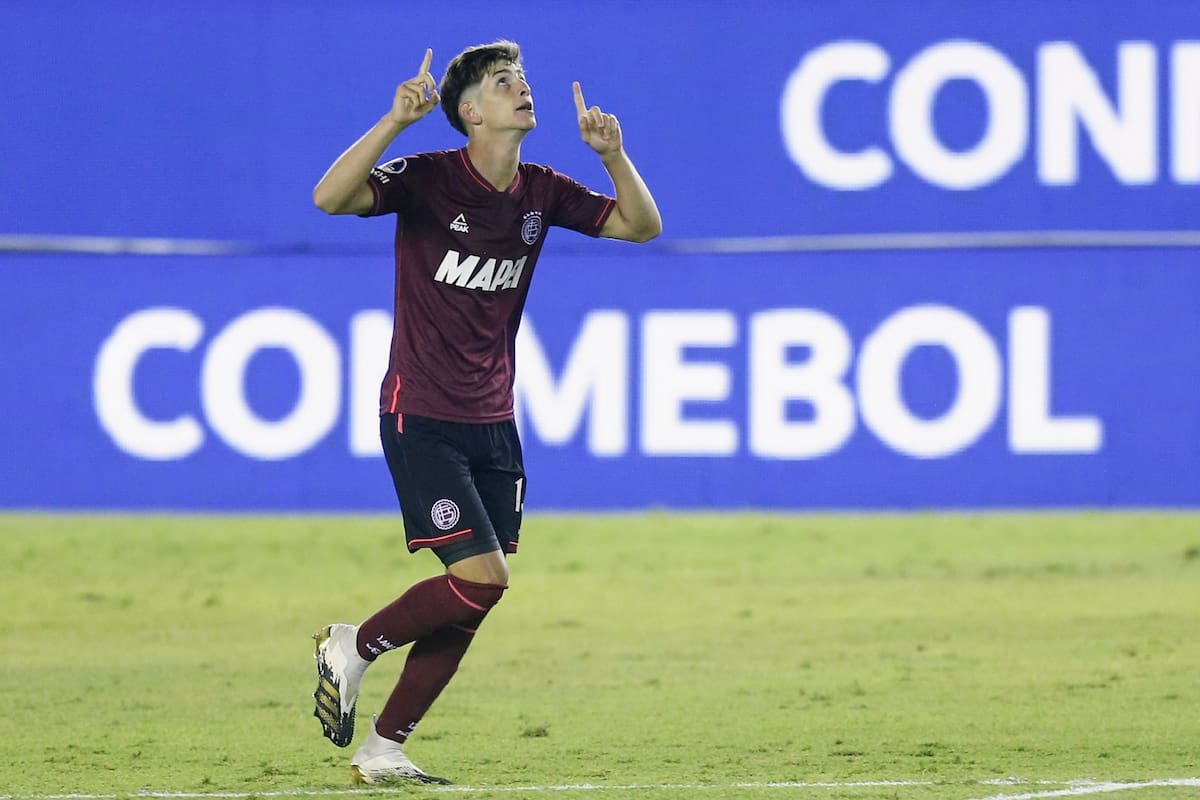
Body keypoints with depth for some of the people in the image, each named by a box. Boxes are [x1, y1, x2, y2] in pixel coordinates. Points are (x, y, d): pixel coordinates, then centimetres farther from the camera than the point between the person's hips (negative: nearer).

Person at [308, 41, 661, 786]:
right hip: (421, 418, -6)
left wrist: (613, 153, -10)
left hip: (493, 425, 6)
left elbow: (641, 225, 7)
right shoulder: (427, 177, -13)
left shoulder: (541, 192, 4)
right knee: (482, 576, -17)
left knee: (470, 603, 3)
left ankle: (383, 749, 13)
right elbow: (331, 198, -28)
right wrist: (396, 119, -38)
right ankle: (353, 647, 7)